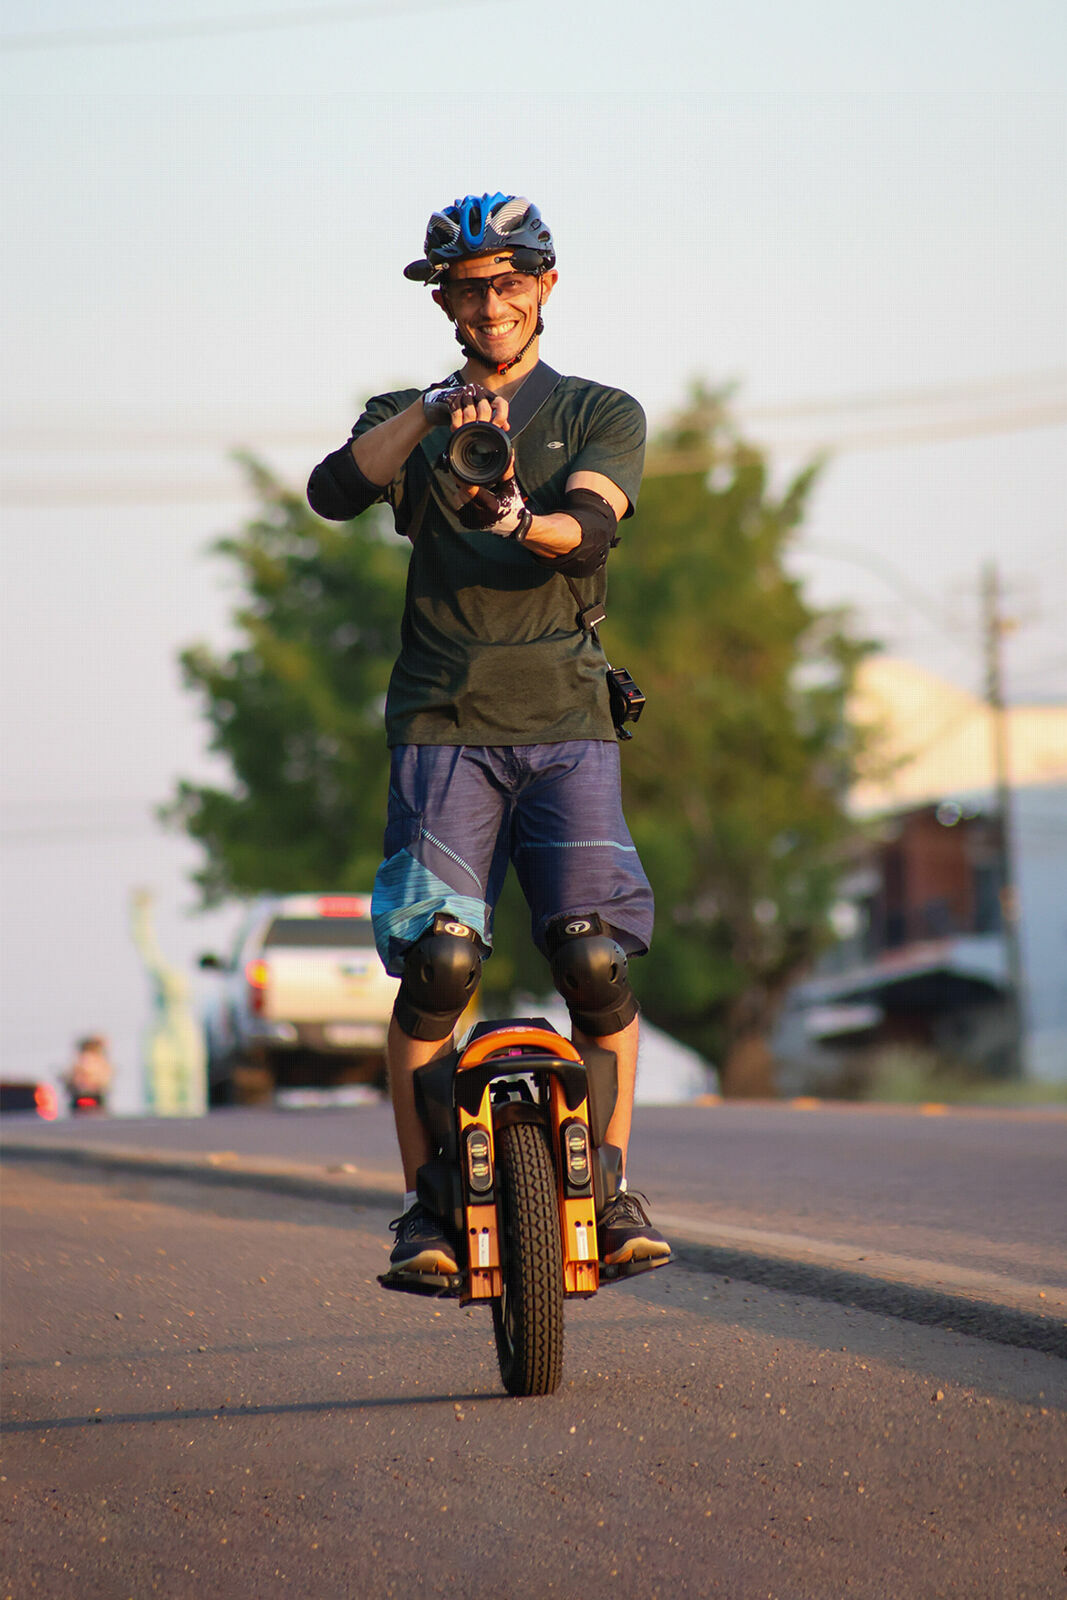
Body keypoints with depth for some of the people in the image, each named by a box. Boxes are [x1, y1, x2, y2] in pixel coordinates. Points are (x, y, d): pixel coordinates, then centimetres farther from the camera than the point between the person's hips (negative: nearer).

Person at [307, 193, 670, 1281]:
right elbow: (333, 492, -5)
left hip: (566, 716, 0)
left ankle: (612, 1192, 0)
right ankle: (425, 1206, -6)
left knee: (595, 956, -13)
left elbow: (590, 527, -6)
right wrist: (432, 411, -20)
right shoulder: (407, 421, 17)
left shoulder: (602, 415, 14)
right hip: (444, 722, 0)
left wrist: (521, 522, -28)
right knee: (439, 957, -14)